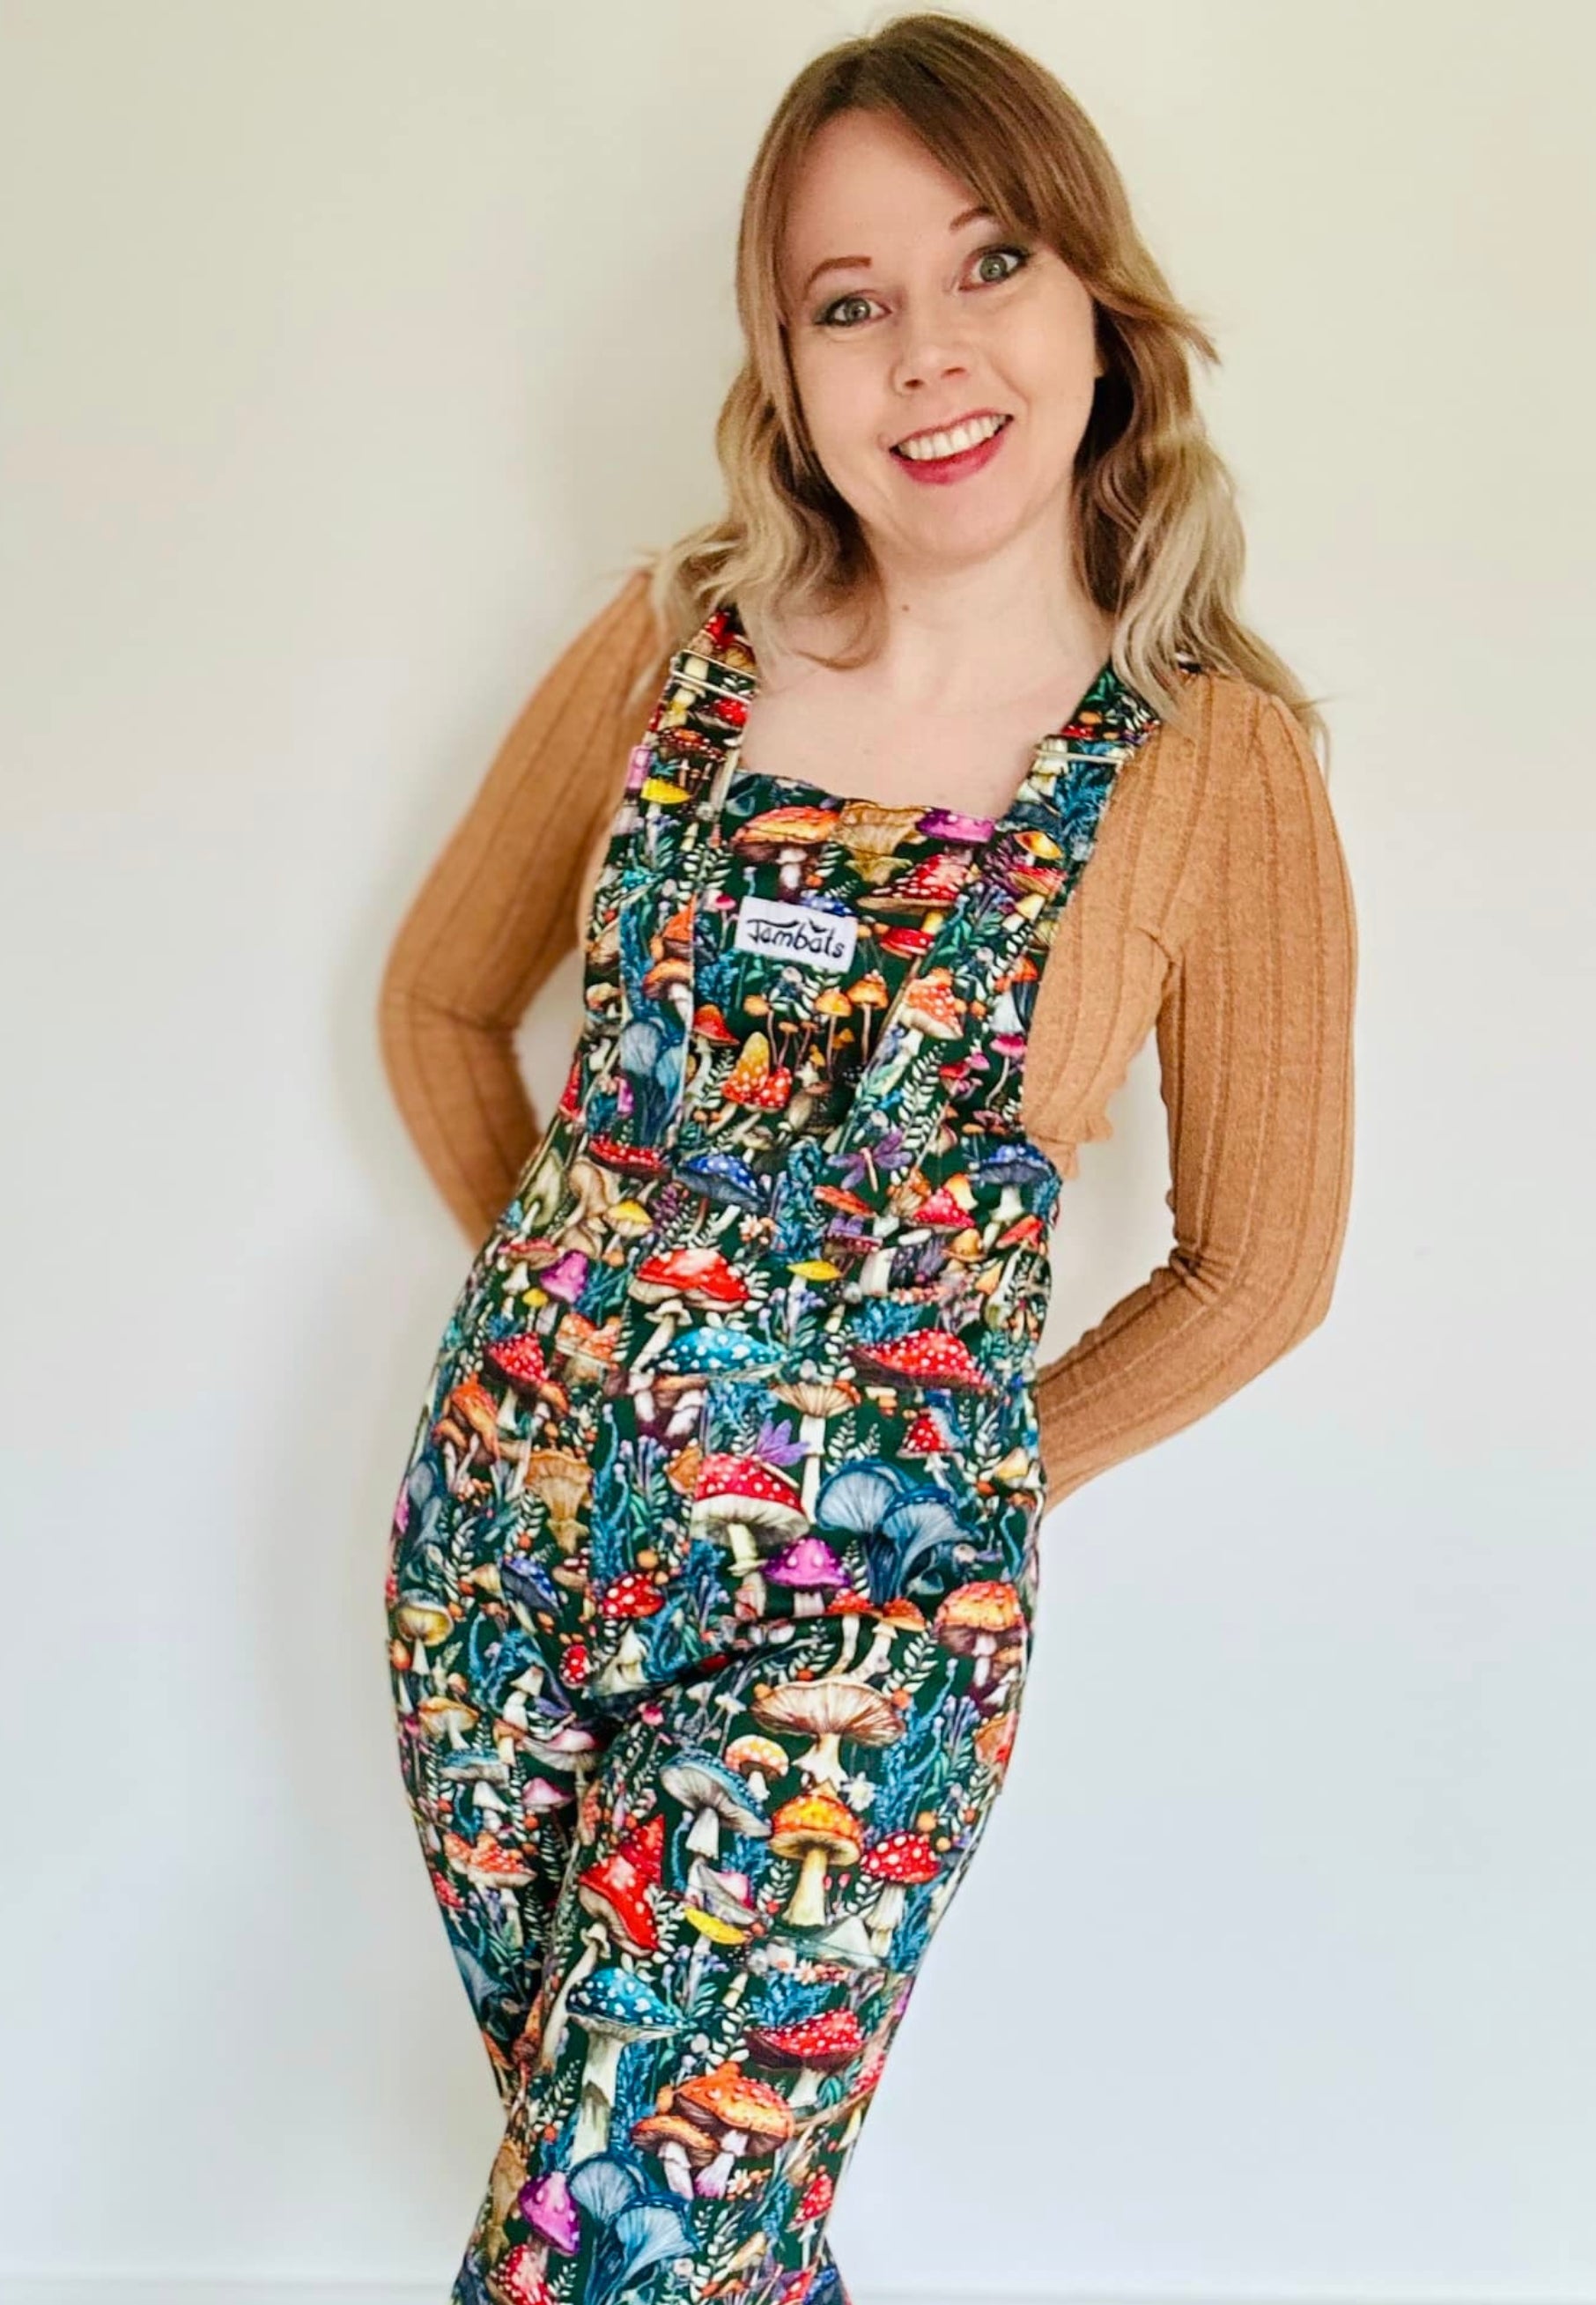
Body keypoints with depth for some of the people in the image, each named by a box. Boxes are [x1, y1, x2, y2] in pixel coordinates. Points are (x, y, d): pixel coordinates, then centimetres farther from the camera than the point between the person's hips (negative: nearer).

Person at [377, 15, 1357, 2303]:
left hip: (849, 1607, -3)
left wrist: (954, 1486, 4)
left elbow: (1260, 1263, 1)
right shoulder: (677, 642, -2)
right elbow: (444, 996, 13)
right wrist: (575, 1293, 9)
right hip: (503, 1513, 4)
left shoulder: (1214, 767, -10)